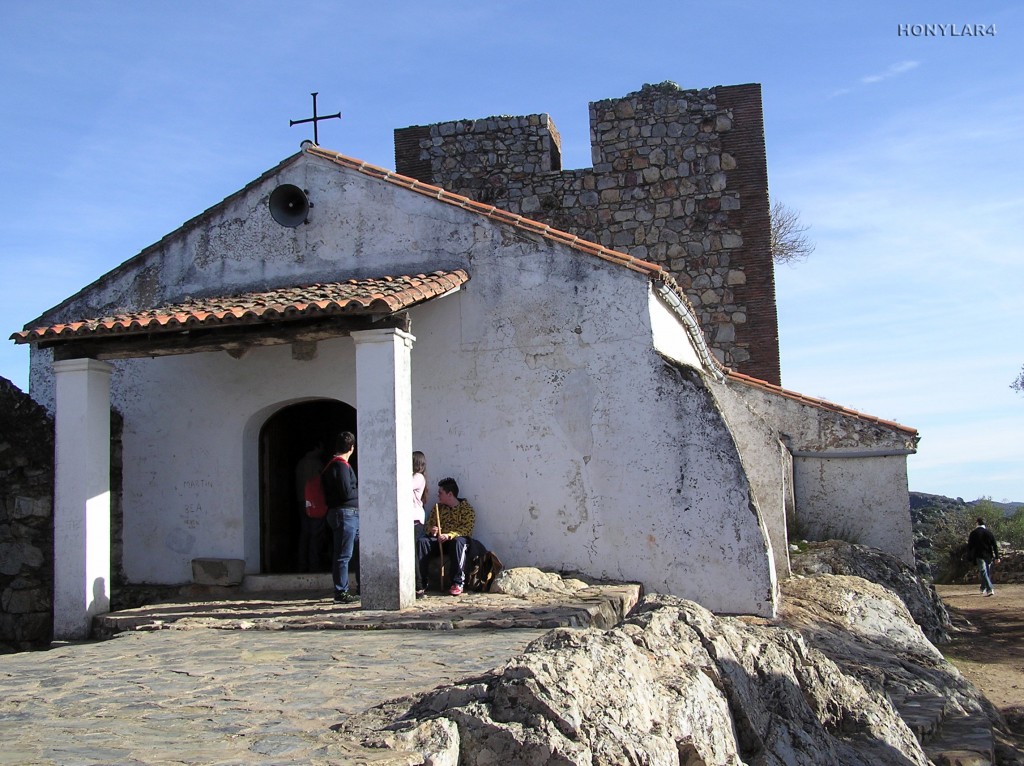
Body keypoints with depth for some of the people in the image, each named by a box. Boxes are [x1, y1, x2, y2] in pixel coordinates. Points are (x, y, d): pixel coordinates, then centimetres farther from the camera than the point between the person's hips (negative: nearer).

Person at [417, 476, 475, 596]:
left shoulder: (466, 508, -2)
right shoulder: (438, 507, 13)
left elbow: (467, 528, -13)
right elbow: (429, 524, 16)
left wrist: (449, 535, -28)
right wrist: (432, 530, -11)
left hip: (457, 538, -4)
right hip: (438, 540, 4)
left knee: (458, 542, -40)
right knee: (421, 542, -25)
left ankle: (458, 583, -39)